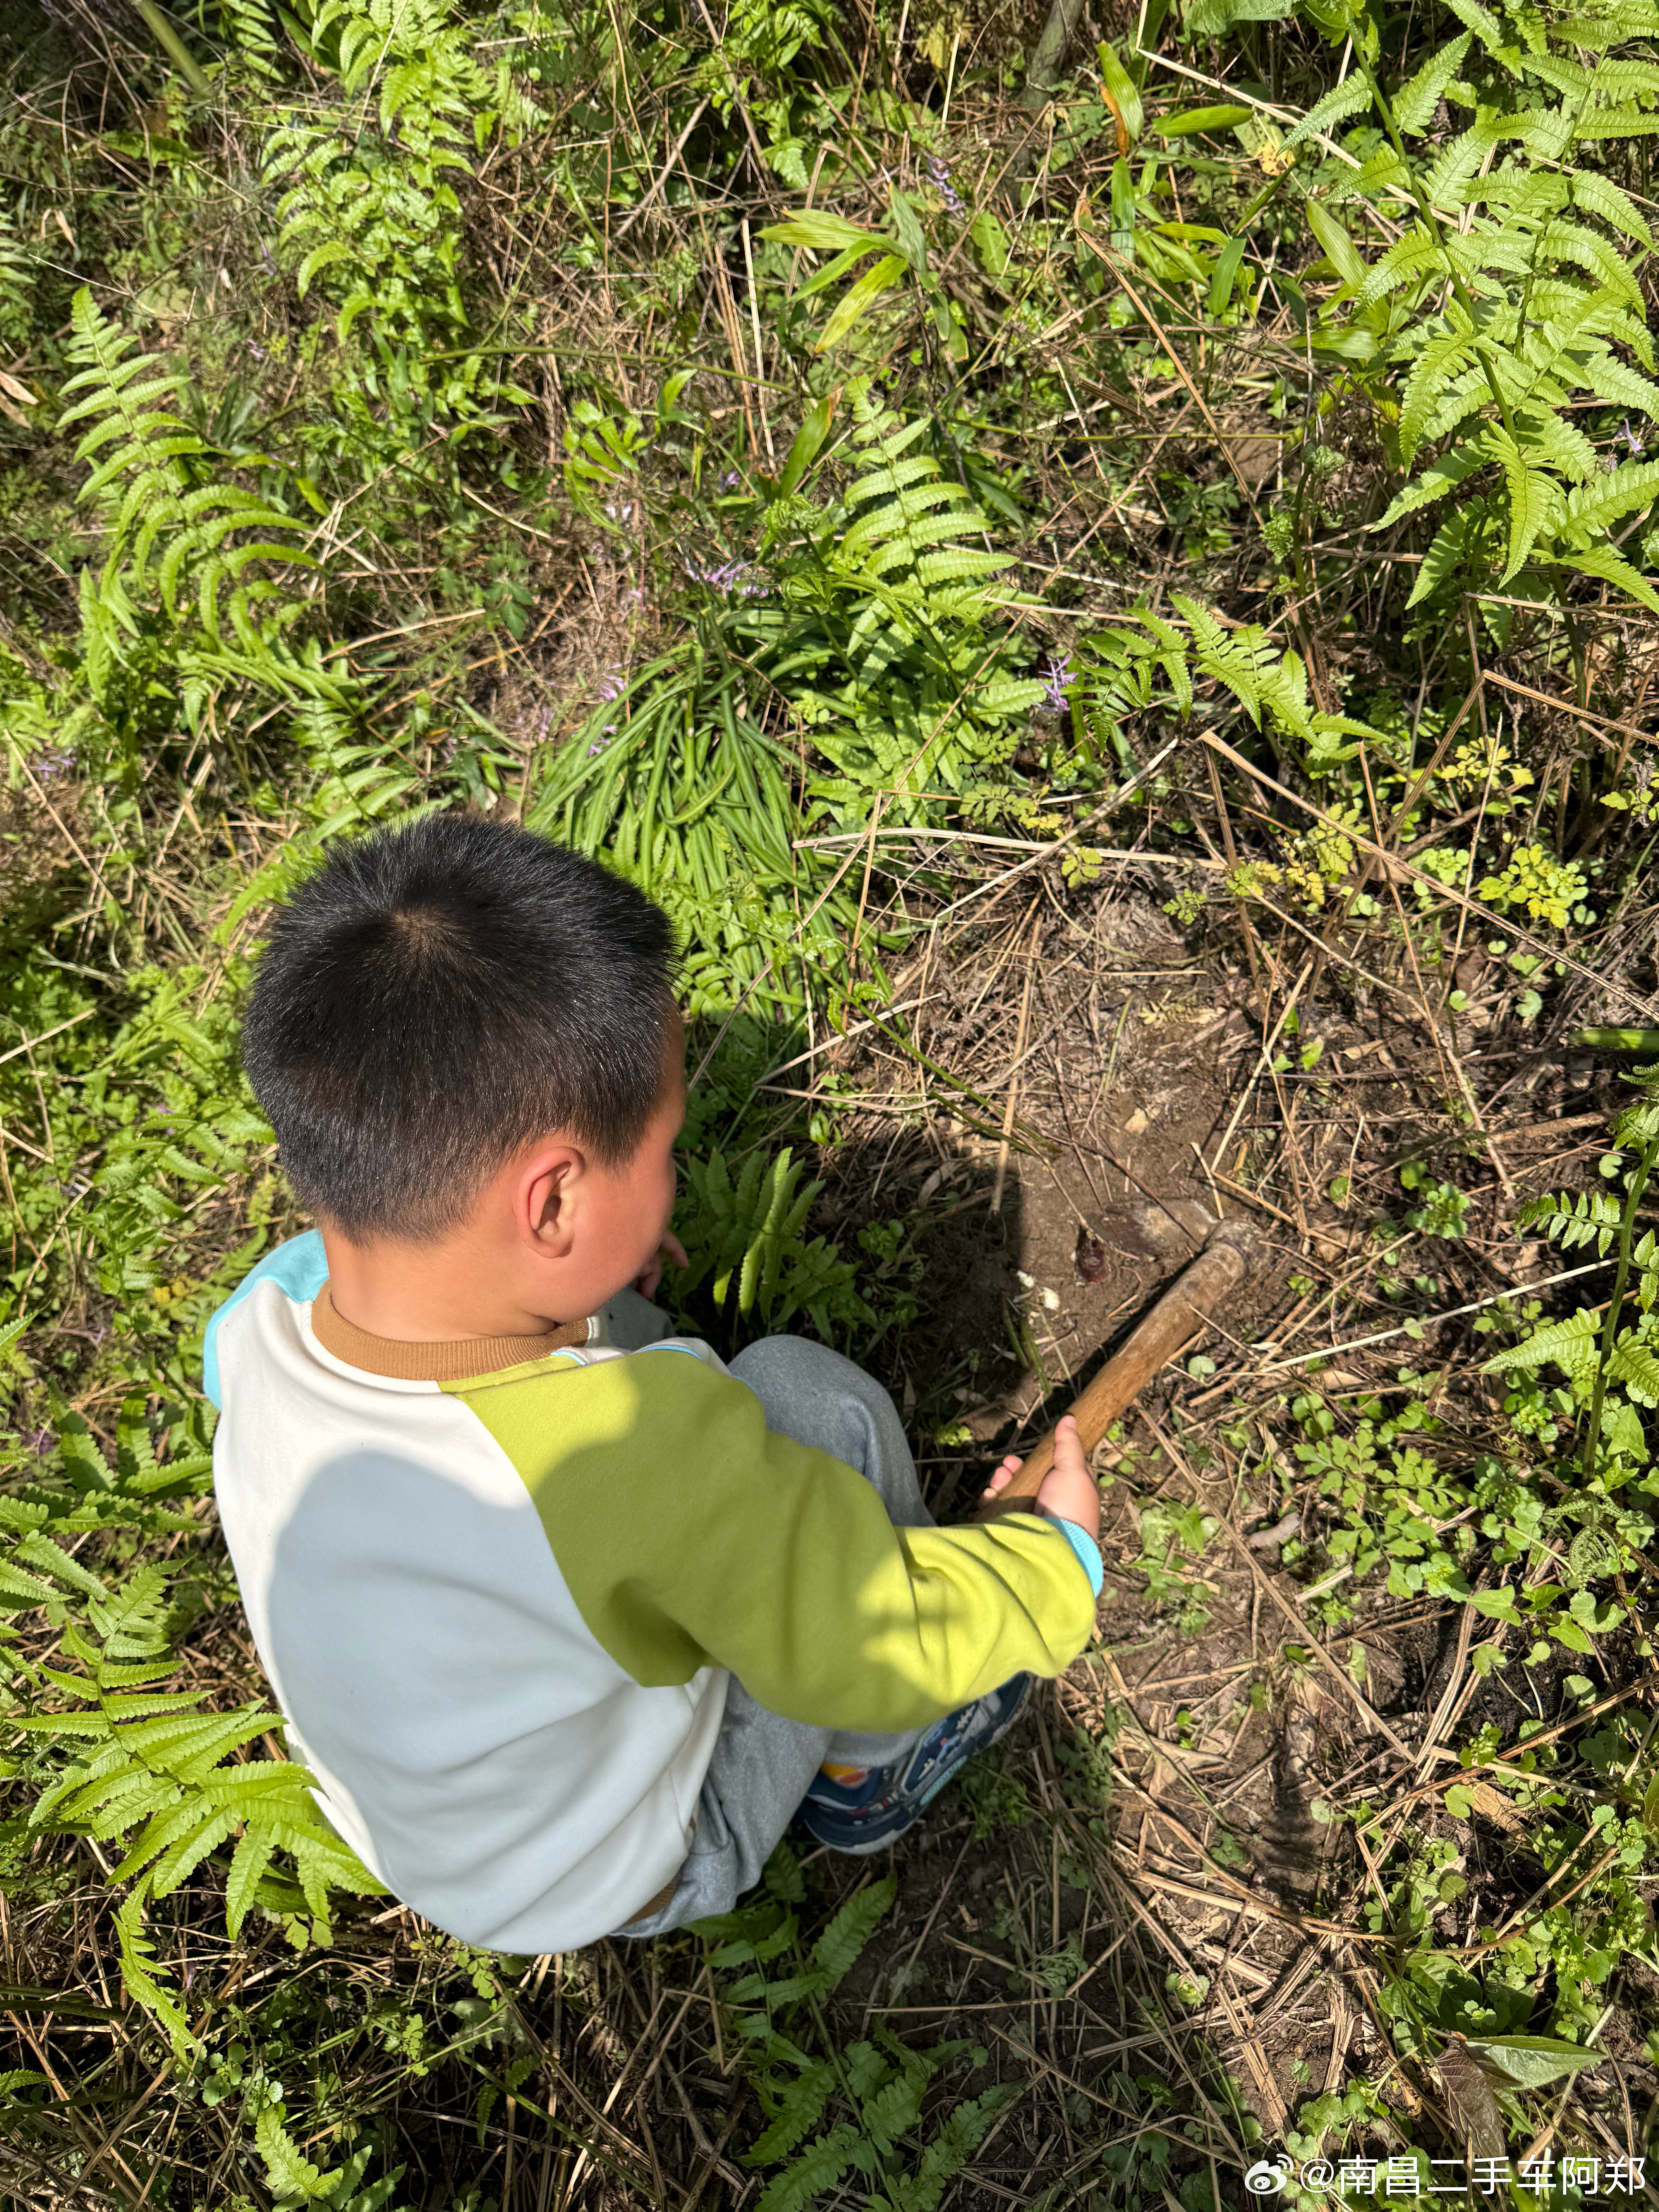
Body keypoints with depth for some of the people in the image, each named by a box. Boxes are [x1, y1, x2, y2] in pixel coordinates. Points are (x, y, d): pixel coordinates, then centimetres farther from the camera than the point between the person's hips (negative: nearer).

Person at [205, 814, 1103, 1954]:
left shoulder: (264, 1322, -23)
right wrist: (1061, 1558, -7)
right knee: (807, 1393, -13)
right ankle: (868, 1778, 13)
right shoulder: (646, 1442, -42)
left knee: (608, 1324, 6)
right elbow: (894, 1647, -27)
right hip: (626, 1885, -5)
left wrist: (583, 1267, 2)